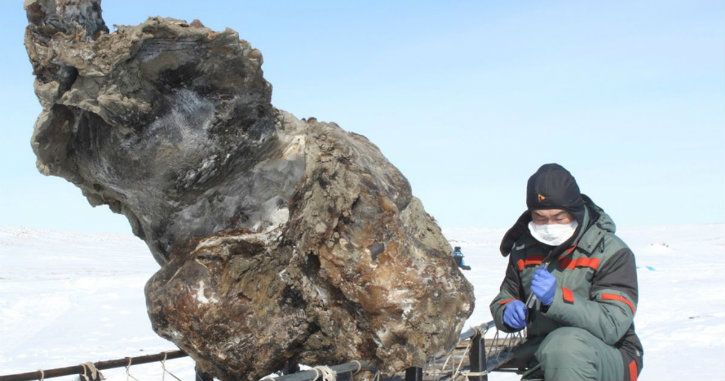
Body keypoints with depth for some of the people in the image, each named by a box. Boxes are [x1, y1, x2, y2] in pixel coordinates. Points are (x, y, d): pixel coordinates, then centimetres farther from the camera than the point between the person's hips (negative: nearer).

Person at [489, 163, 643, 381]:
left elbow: (612, 325, -21)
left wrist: (558, 299, -35)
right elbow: (504, 298, 17)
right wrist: (508, 312, -10)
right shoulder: (524, 249, 5)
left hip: (610, 359, -4)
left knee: (567, 342, -37)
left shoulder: (612, 253, -10)